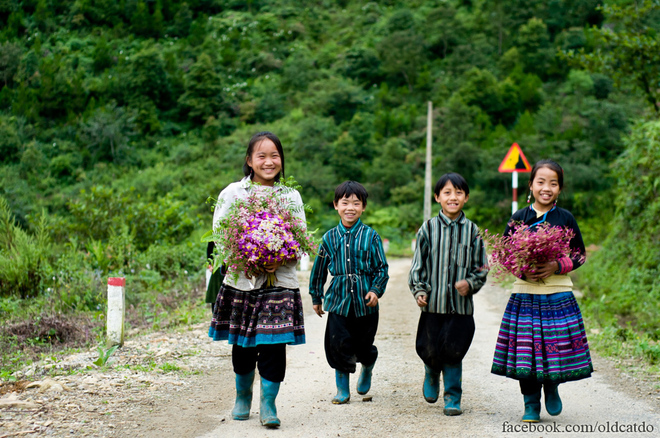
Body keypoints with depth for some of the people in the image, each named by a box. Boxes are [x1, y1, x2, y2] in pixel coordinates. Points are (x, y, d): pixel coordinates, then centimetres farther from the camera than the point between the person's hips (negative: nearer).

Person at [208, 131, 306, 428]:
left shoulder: (291, 197, 8)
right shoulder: (233, 193, 3)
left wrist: (281, 259, -14)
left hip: (280, 281, 0)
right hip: (242, 281, 0)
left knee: (274, 344, -7)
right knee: (243, 345, 8)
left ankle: (268, 403, 4)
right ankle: (243, 397, 30)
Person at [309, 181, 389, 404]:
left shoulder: (370, 236, 0)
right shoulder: (330, 237, 4)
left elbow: (381, 268, 3)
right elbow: (319, 269, 13)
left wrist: (376, 290, -12)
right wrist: (316, 298, 16)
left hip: (365, 302, -1)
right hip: (338, 300, 1)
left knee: (364, 347, 7)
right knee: (339, 346, -3)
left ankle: (367, 370, 42)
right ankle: (343, 389, 14)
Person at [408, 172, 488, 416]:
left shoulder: (472, 231, 4)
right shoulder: (428, 229, 2)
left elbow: (481, 267, 7)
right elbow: (418, 265, 4)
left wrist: (470, 283, -11)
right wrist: (419, 291, -8)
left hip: (461, 304, 0)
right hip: (433, 303, 0)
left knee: (454, 353, 0)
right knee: (430, 350, 4)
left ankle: (452, 398, 15)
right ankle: (432, 374, 38)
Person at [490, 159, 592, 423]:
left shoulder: (565, 218, 3)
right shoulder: (518, 219, 4)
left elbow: (579, 254, 6)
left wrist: (556, 266, -12)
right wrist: (522, 271, -12)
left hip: (559, 295, 0)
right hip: (525, 294, 0)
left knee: (557, 348, -2)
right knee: (526, 351, 0)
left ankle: (551, 386, 29)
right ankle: (531, 404, 16)